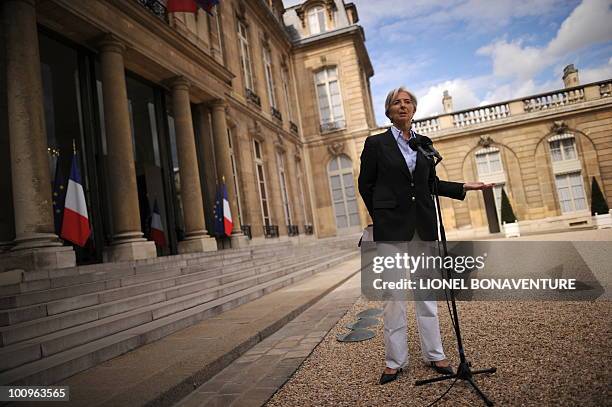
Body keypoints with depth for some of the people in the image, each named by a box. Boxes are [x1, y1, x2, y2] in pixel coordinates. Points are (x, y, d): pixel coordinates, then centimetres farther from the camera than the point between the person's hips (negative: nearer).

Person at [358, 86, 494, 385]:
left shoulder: (424, 143, 13)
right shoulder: (376, 143, 2)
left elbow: (432, 183, 18)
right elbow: (366, 185, 3)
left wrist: (464, 187, 9)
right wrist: (384, 218, 4)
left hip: (424, 225, 4)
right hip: (392, 227, -3)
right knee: (393, 294, 1)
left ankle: (434, 354, 20)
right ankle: (395, 360, 12)